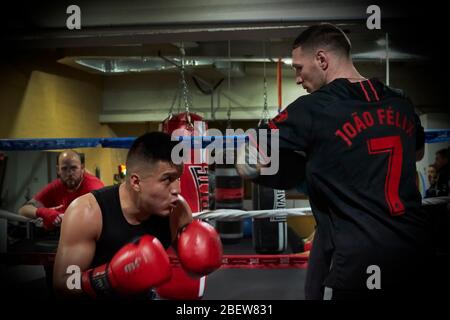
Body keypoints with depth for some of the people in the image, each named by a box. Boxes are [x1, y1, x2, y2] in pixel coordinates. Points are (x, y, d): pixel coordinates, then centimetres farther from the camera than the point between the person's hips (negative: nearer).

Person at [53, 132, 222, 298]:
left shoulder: (177, 210, -15)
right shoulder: (86, 213, -24)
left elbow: (191, 265, -1)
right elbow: (62, 283, -21)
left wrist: (198, 261, -21)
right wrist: (110, 279, -35)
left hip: (142, 295, 3)